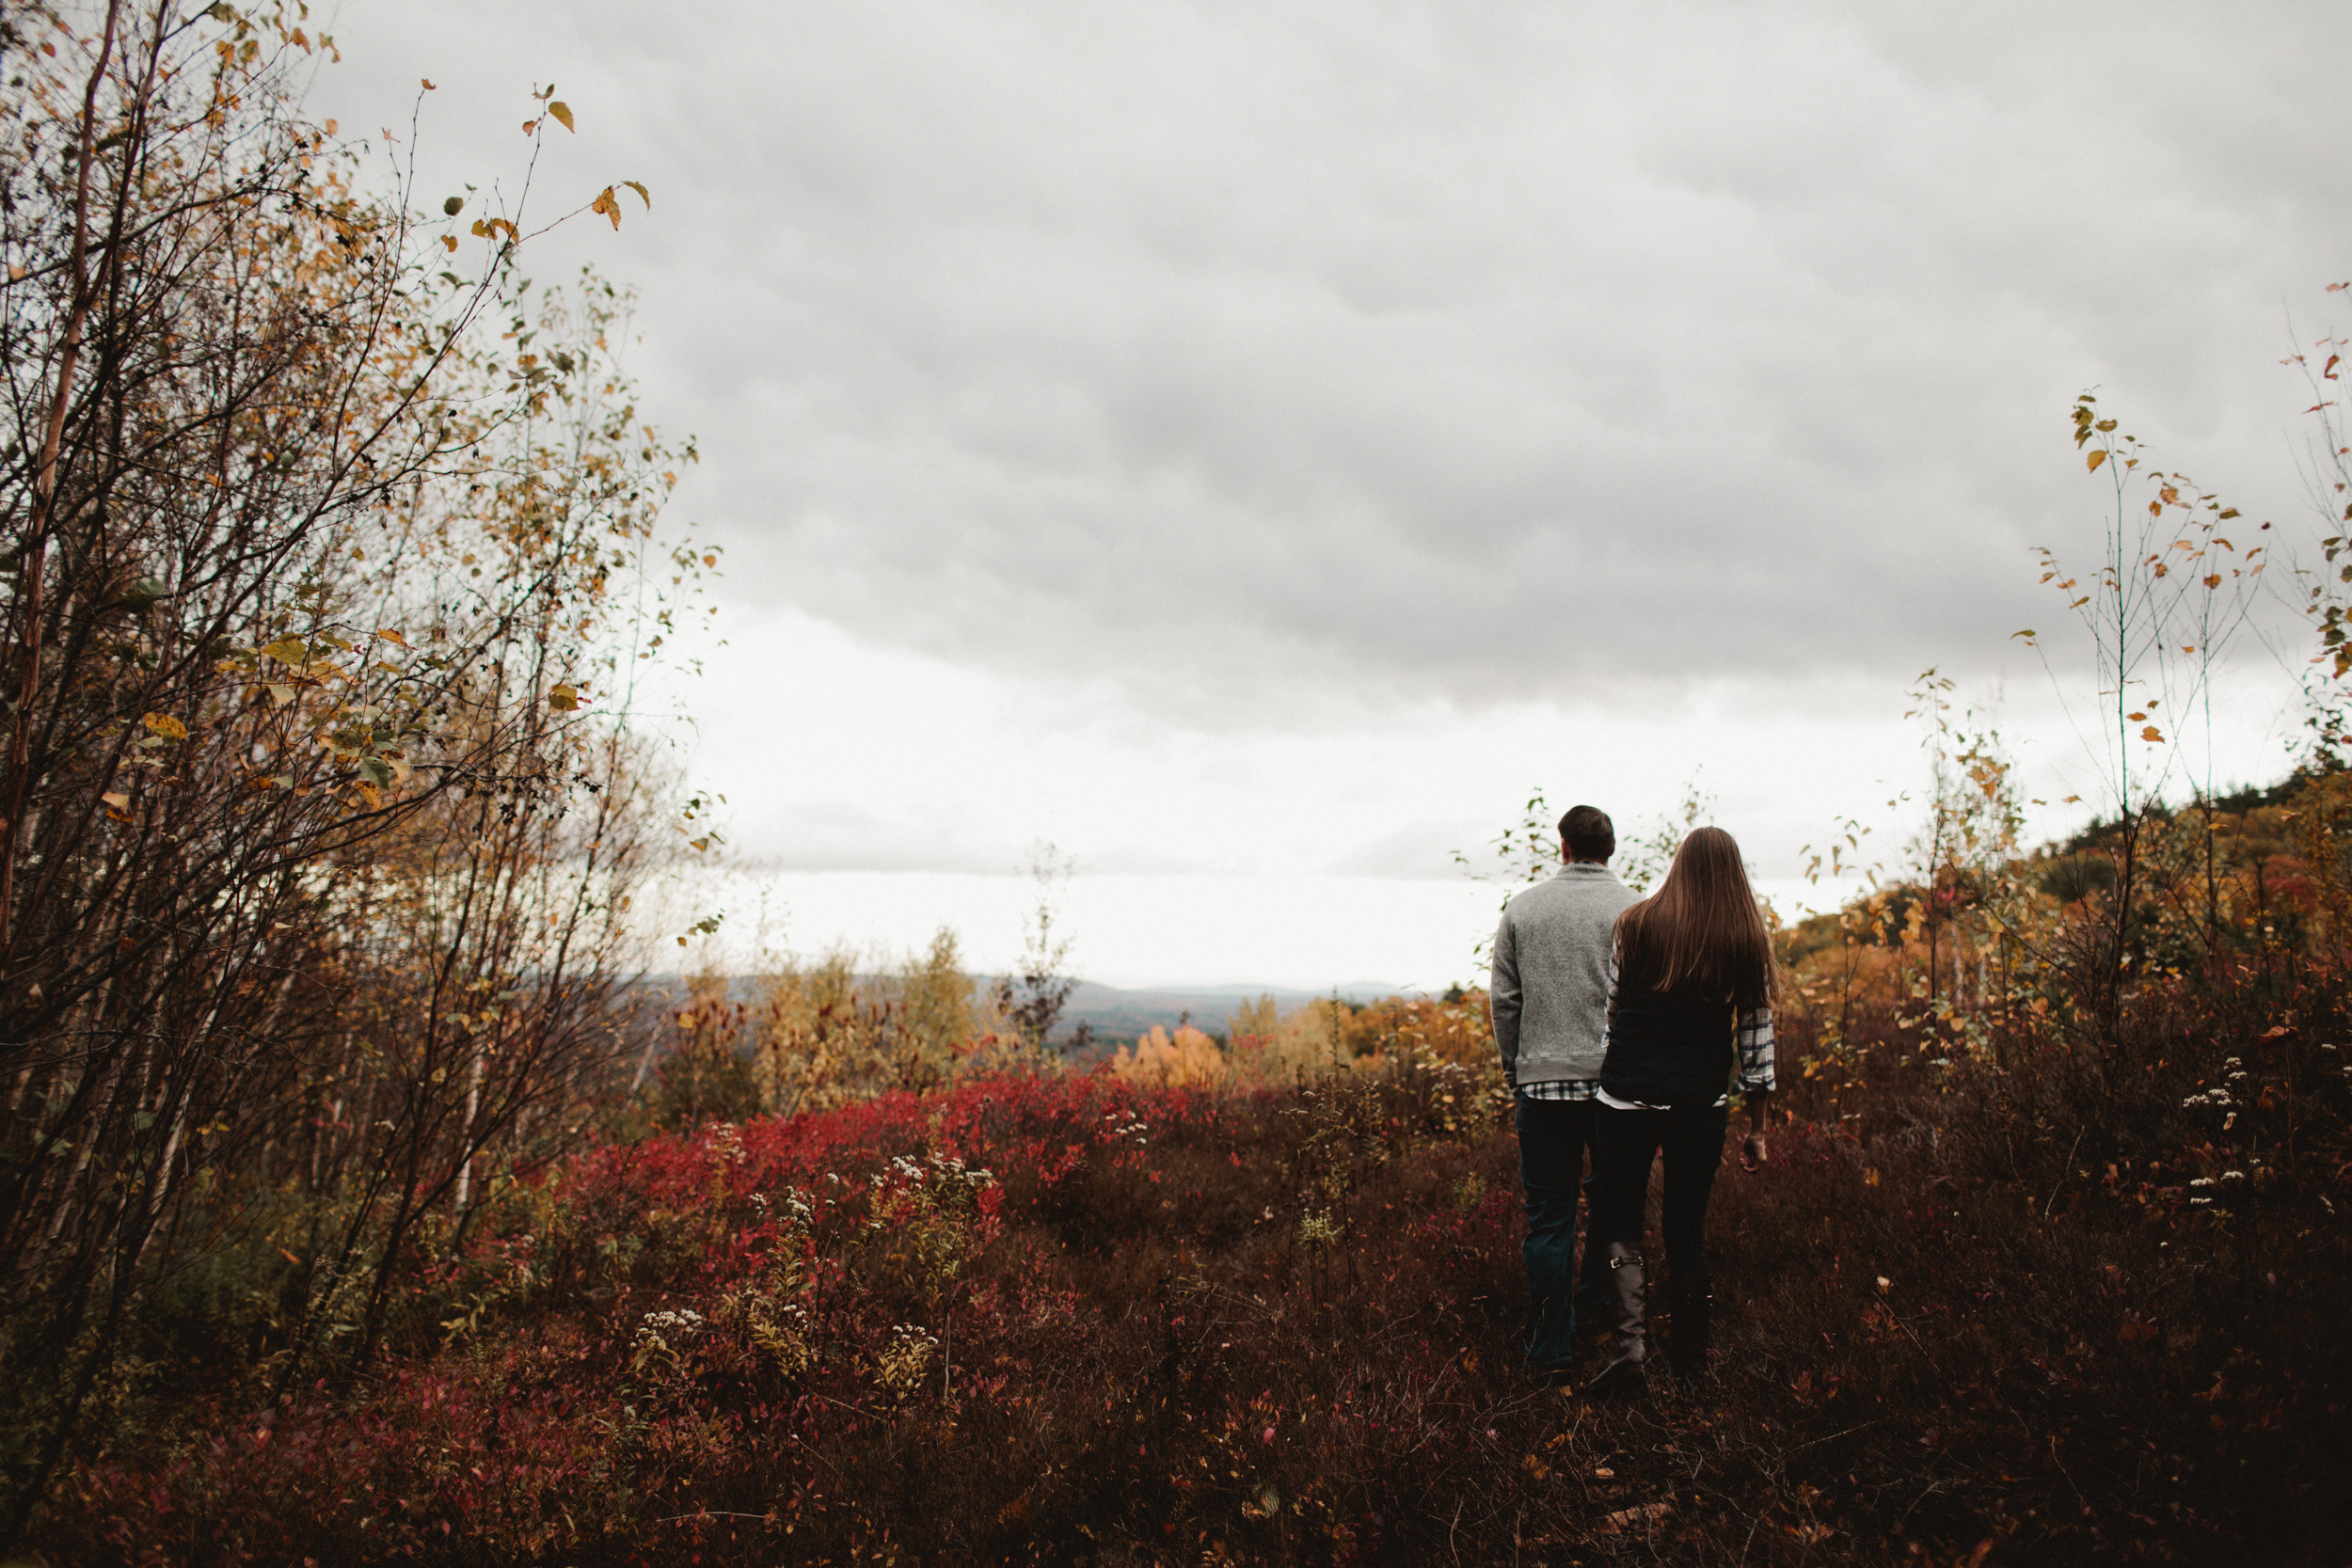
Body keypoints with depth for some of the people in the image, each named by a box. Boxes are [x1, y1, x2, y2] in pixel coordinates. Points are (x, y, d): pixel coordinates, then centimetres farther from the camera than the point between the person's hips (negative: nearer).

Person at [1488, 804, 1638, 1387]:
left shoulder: (1522, 908, 3)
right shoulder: (1634, 910, -3)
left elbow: (1503, 1000, 3)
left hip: (1543, 1081, 0)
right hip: (1617, 1080, 0)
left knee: (1549, 1218, 4)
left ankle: (1552, 1351, 5)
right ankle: (1600, 1306, 34)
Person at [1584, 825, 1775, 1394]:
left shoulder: (1637, 924, -2)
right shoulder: (1749, 943, 0)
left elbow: (1609, 1011, 1)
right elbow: (1757, 1040, 3)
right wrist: (1757, 1129, 10)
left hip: (1627, 1096, -2)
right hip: (1703, 1105, 2)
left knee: (1618, 1221, 10)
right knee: (1688, 1228, 15)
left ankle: (1630, 1337, -7)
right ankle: (1691, 1355, 23)